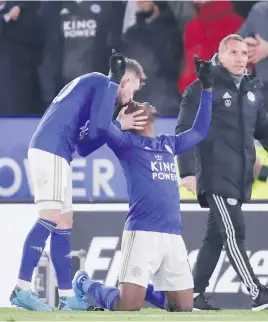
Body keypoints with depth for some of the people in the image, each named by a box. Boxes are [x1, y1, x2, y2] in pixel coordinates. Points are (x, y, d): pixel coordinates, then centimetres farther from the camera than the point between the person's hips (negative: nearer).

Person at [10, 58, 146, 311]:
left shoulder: (89, 83, 28)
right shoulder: (103, 83, 0)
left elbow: (83, 147, 24)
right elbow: (95, 131, -11)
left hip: (43, 149, 10)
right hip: (52, 150, -10)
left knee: (63, 223, 11)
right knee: (50, 218, -14)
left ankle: (67, 297, 10)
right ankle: (21, 290, -19)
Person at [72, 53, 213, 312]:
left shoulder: (168, 144, 23)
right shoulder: (127, 143, 4)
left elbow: (200, 131, 35)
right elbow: (102, 124, -15)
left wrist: (207, 88, 31)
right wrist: (115, 82, -12)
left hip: (173, 235, 6)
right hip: (142, 233, -6)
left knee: (184, 307, 4)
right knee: (128, 307, -11)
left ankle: (139, 288, 29)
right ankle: (84, 284, 18)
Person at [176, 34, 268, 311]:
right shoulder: (202, 88, -5)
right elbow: (184, 132, -7)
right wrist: (187, 171, -15)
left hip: (241, 177, 7)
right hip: (216, 175, -7)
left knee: (216, 235, 8)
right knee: (233, 232, -11)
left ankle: (194, 294, 14)